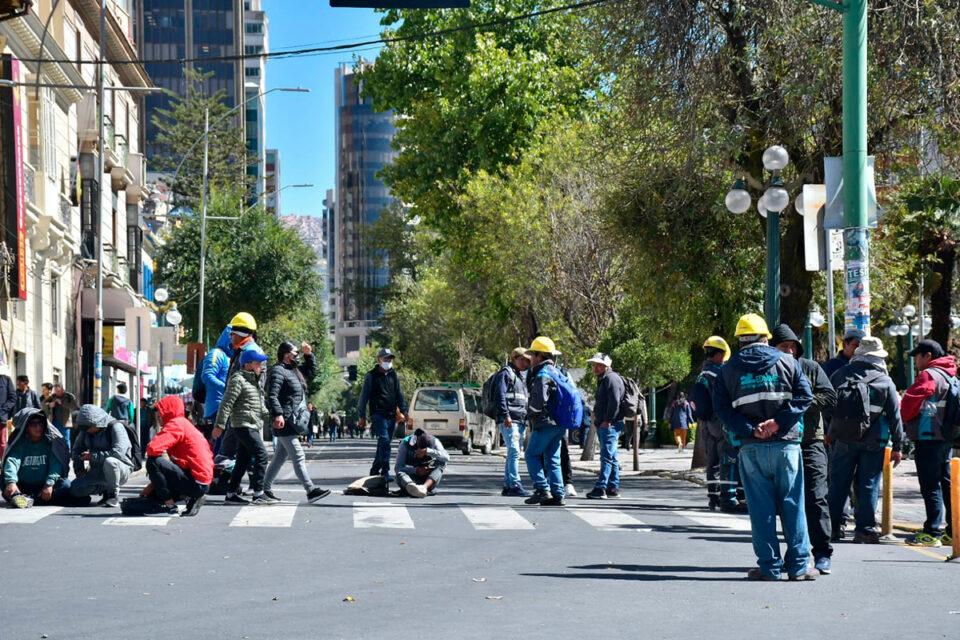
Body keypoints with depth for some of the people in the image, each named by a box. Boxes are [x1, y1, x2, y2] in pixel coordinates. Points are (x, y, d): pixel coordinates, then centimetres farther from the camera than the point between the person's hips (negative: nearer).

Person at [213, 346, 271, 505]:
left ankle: (231, 494, 12)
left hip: (252, 426, 10)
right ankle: (258, 493, -12)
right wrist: (219, 425, -19)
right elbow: (226, 403, -15)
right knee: (261, 455, -13)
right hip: (244, 425, -10)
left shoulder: (254, 380, 20)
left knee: (243, 460, 9)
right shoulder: (238, 379, -11)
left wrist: (268, 415, 19)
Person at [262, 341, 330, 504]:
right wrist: (278, 414, -31)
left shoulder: (294, 370, 19)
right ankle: (311, 491, -13)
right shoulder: (277, 371, -11)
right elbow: (272, 395, -21)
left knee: (280, 457, 13)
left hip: (293, 422, 10)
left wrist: (309, 355, 20)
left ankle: (265, 489, 19)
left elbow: (311, 372, 34)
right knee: (298, 457, -11)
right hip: (285, 422, -10)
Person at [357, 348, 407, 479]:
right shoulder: (371, 376, 1)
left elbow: (399, 395, 21)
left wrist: (402, 411, 9)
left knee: (384, 443, 9)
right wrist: (362, 417, -3)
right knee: (384, 440, -21)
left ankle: (375, 470, 21)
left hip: (391, 415, 6)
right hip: (378, 414, -6)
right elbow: (364, 396, 1)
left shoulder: (393, 375, 16)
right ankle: (385, 472, -26)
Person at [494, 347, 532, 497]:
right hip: (509, 420, -9)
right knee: (514, 452, -16)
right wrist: (506, 415, -21)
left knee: (512, 453, 11)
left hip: (521, 420, 9)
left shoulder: (523, 375, 24)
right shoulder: (505, 373, -3)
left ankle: (507, 486, 15)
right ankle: (515, 485, -21)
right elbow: (500, 395, -13)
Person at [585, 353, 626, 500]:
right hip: (603, 425, 11)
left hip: (610, 425, -11)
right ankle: (613, 488, 16)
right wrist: (598, 419, 18)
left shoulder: (611, 379, -11)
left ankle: (600, 488, -19)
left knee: (607, 456, -14)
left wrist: (607, 420, -21)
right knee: (611, 457, 12)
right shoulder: (602, 380, 22)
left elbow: (615, 401, -20)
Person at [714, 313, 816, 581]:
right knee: (792, 504, 5)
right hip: (786, 443, 0)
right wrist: (778, 422, -10)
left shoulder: (729, 369, 5)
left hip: (751, 448, 0)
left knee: (761, 508, 4)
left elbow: (722, 408, -3)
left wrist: (750, 429, -9)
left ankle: (769, 566, 4)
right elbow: (805, 396, -4)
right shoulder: (786, 362, 4)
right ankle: (798, 566, 5)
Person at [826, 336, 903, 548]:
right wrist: (897, 446, 5)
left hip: (842, 440, 2)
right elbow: (895, 416, 0)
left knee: (838, 484, 9)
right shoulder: (885, 381, -2)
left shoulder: (839, 375, 4)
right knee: (869, 485, 3)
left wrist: (829, 434, 15)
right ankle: (865, 529, 2)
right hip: (873, 442, -2)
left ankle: (833, 526, 11)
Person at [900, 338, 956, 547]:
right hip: (946, 438, 9)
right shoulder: (949, 376, 16)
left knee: (930, 486, -7)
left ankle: (933, 532, -8)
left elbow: (911, 401, -16)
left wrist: (905, 417, 5)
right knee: (946, 484, 12)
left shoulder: (928, 375, -12)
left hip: (928, 438, -9)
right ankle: (952, 532, 15)